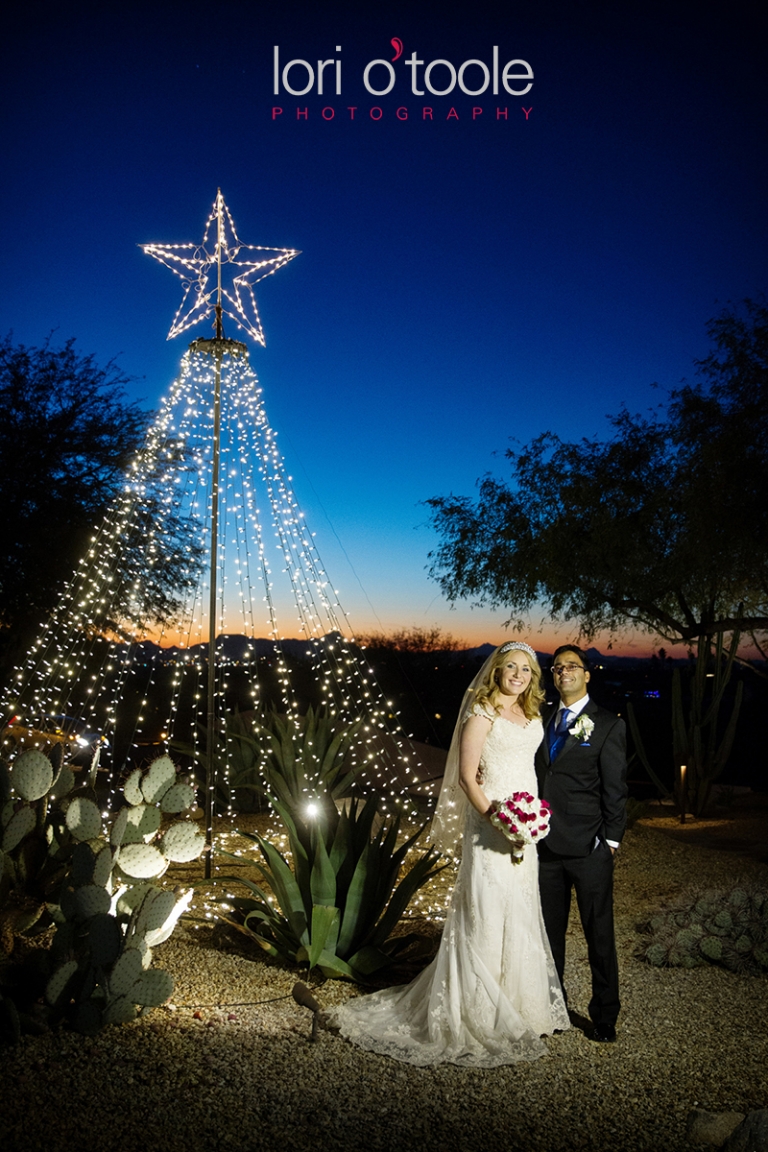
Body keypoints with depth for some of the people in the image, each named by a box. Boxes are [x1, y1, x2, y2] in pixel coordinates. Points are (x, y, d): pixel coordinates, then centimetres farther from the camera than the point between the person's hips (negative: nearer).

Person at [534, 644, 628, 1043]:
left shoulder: (607, 726, -4)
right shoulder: (543, 721, 11)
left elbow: (615, 790, -5)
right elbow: (537, 778, 12)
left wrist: (610, 842, -9)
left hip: (589, 849, -5)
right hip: (546, 846, 5)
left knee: (599, 935, 6)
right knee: (549, 933, 14)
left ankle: (605, 1017, 21)